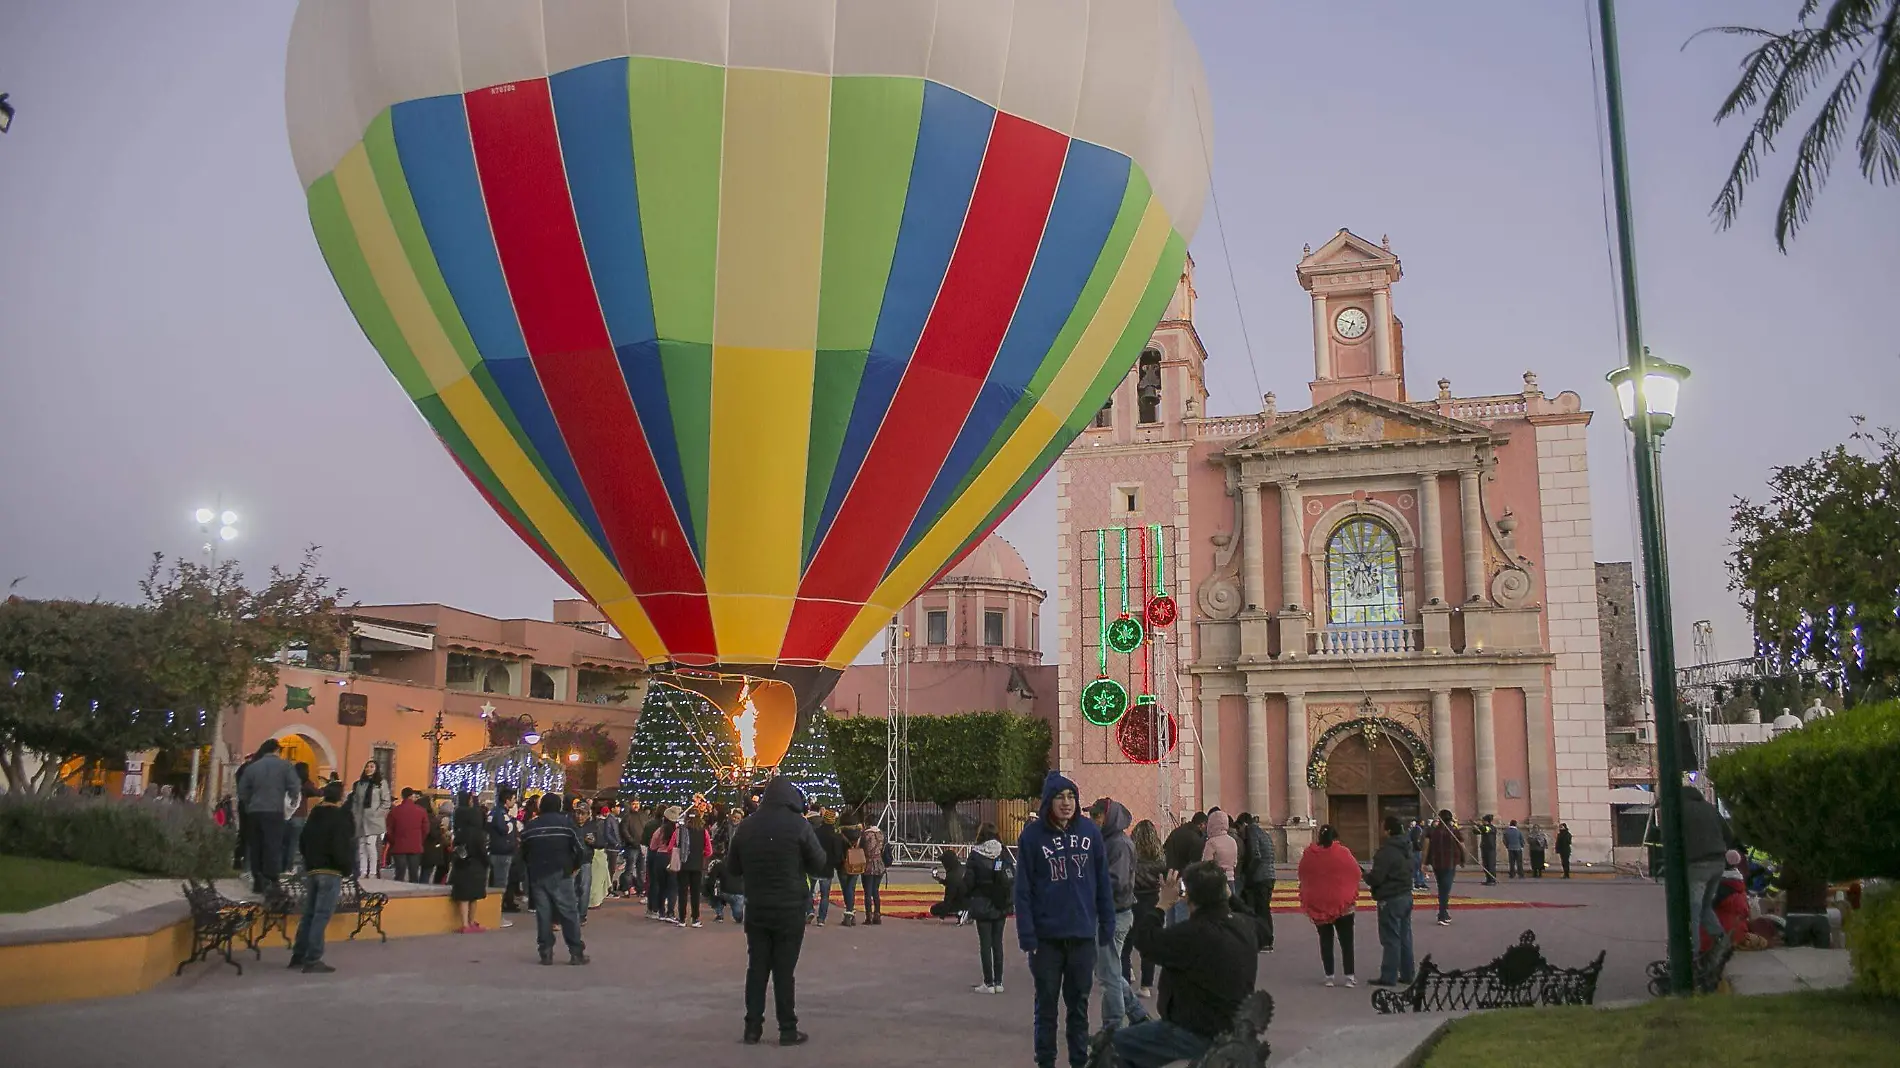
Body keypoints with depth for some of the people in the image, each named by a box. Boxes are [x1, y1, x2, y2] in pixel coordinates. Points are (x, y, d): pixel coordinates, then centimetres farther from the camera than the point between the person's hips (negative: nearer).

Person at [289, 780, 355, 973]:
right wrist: (348, 868, -6)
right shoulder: (340, 817, -14)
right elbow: (341, 848, -20)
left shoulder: (314, 815, 12)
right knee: (321, 915, -6)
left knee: (309, 914, 15)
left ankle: (298, 956, 19)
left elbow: (302, 842, 18)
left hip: (311, 870, 8)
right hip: (330, 872, -8)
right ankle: (313, 959, -7)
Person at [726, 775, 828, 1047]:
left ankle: (753, 1028, 12)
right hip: (789, 909, -3)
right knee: (784, 969, 2)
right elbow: (820, 866, -5)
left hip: (756, 909, 3)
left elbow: (732, 867, 9)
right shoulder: (798, 825, -11)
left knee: (756, 967, 10)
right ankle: (788, 1030, 7)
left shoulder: (746, 826, 0)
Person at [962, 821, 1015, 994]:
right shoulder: (1004, 854, -1)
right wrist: (1011, 902, 11)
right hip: (1001, 907, 4)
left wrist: (966, 899, 8)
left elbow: (968, 881, -8)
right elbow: (1012, 879, 1)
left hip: (982, 907, -4)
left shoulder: (976, 855, -10)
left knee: (985, 943, 3)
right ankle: (998, 982, 14)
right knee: (997, 942, 11)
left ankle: (988, 983, 3)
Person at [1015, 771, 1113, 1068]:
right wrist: (1027, 935, -11)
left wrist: (1107, 927, 2)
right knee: (1046, 1004, 10)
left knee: (1079, 1003, 13)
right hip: (1047, 935, -2)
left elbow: (1102, 882, 4)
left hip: (1083, 933, 2)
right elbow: (1023, 889, -7)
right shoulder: (1032, 835, -8)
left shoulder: (1089, 830, -1)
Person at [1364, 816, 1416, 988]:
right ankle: (1406, 974, 21)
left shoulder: (1386, 851, -21)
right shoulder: (1406, 849, 9)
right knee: (1405, 937, 15)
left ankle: (1389, 976, 0)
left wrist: (1366, 876, -1)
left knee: (1390, 939, -3)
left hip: (1390, 900, -9)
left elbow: (1376, 878, -23)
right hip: (1406, 896, 9)